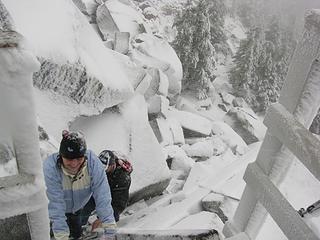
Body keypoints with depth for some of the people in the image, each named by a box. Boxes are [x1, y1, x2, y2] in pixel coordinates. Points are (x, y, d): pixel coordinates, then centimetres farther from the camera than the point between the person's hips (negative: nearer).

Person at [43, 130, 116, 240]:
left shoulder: (93, 162, -34)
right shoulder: (50, 168, -38)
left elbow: (102, 197, -33)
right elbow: (55, 204, -36)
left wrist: (110, 230, -34)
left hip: (83, 202, 2)